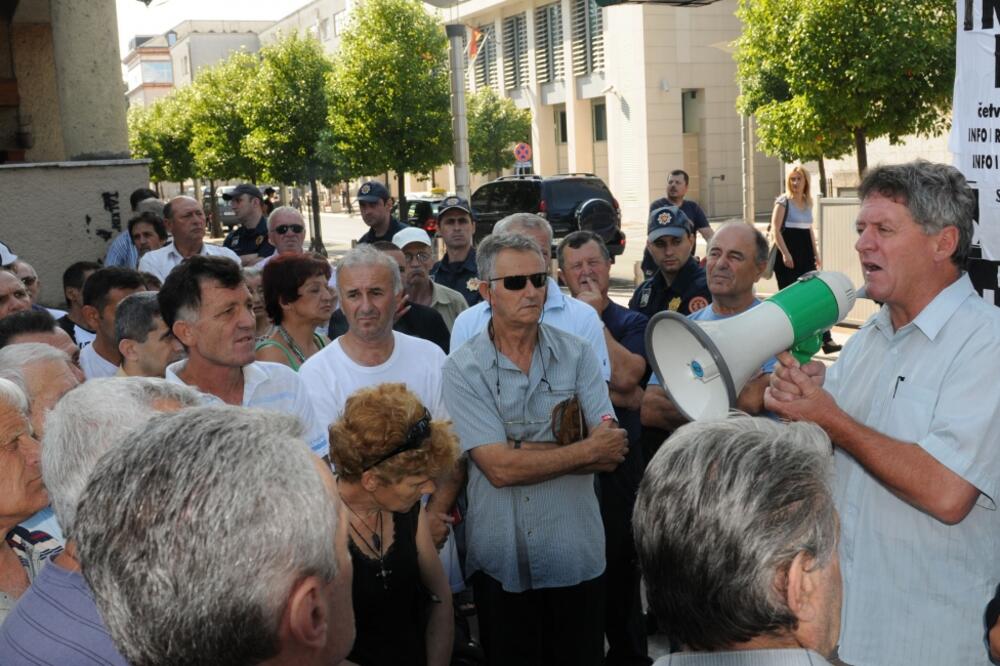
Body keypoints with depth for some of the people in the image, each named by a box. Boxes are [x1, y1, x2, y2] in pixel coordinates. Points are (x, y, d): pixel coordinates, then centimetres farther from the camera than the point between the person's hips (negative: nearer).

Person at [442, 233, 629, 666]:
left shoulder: (577, 355, -2)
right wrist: (587, 450, -13)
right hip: (501, 560, -1)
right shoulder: (463, 369, -9)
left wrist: (527, 452, -18)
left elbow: (612, 453, -10)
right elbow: (500, 468, -18)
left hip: (577, 554, 2)